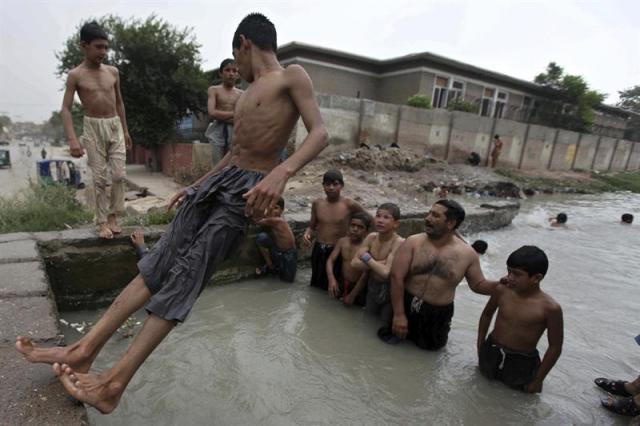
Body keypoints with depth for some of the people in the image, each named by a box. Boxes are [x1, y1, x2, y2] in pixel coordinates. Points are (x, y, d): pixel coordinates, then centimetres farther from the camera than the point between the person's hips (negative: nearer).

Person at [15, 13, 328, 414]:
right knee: (160, 262, 2)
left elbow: (320, 133, -15)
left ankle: (115, 382, -3)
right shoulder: (247, 94, 24)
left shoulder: (292, 77, 0)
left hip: (248, 189, -8)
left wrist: (282, 171, -33)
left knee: (184, 275, -11)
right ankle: (85, 349, 9)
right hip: (222, 177, 8)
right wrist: (195, 186, 29)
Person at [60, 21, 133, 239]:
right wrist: (73, 139, -21)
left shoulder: (113, 72, 5)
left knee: (119, 174, -4)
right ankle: (103, 221, 6)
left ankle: (113, 216, 9)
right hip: (93, 127, -3)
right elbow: (65, 109, -8)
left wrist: (125, 130, 13)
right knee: (100, 177, -2)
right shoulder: (75, 75, -6)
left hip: (115, 125, 3)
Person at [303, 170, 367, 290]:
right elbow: (312, 226, 7)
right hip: (318, 251, 4)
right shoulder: (317, 204, -2)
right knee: (316, 285, 19)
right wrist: (307, 233, -13)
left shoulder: (349, 204, -13)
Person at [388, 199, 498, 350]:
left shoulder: (467, 253, -8)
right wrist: (399, 314, -18)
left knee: (430, 349, 19)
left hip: (439, 315, 1)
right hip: (407, 307, 0)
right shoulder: (413, 242, -13)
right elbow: (397, 277, -16)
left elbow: (478, 285, 4)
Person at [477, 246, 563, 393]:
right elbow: (487, 314, 6)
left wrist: (538, 380, -8)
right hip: (490, 353, 3)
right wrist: (480, 345, 8)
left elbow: (555, 348, -13)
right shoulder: (501, 291, -13)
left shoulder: (550, 308, -22)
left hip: (522, 363, -3)